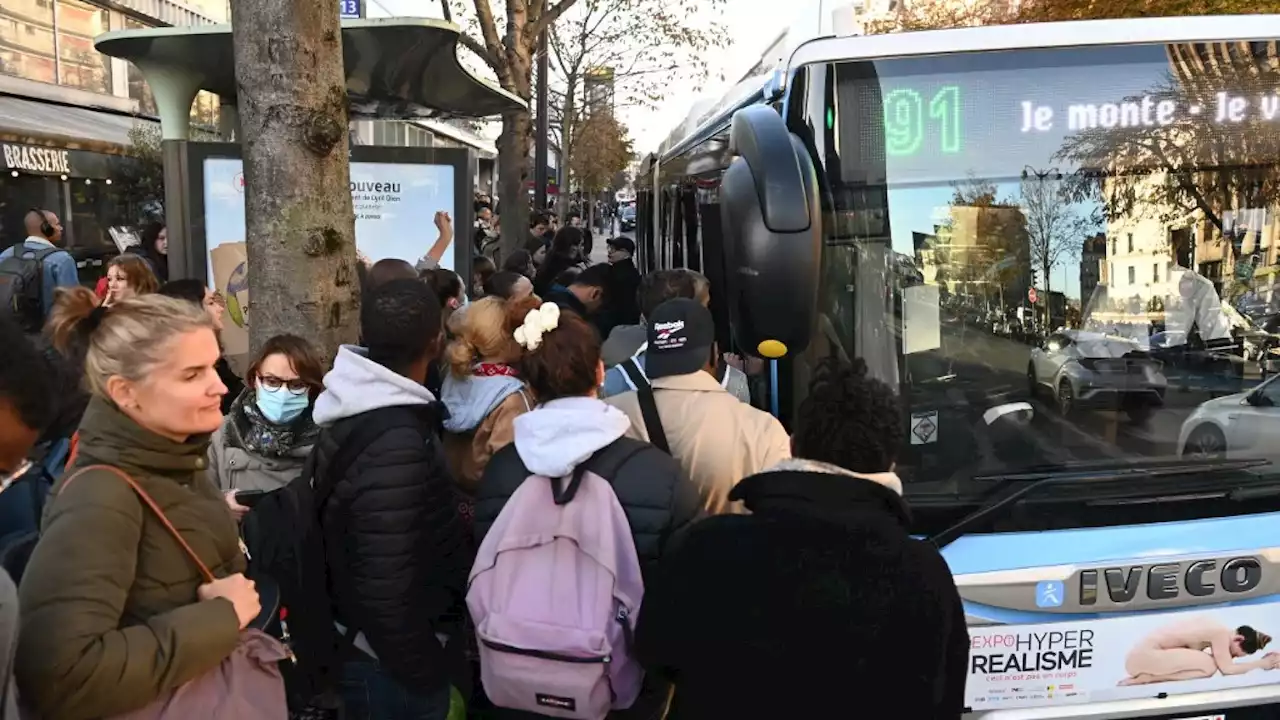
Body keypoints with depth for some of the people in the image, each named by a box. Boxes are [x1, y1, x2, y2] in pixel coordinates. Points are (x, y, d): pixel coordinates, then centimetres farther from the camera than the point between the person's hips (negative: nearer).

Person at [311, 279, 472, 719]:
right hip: (393, 660, -9)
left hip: (366, 642, 9)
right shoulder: (396, 444, -29)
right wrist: (427, 668, -16)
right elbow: (387, 586, -29)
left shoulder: (360, 409, 0)